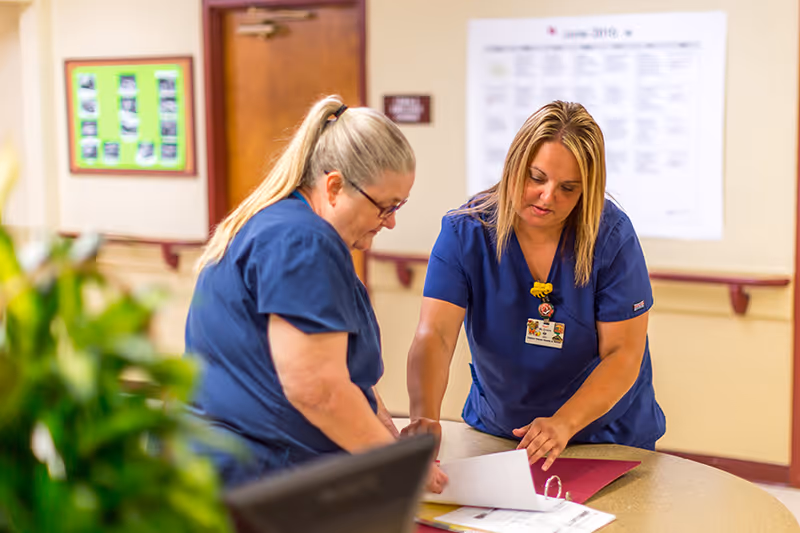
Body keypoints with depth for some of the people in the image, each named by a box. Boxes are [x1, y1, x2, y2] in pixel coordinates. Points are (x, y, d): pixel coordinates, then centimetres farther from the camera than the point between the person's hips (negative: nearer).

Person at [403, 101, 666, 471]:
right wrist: (424, 416, -37)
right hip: (496, 433, 1)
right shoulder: (465, 231, -10)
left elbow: (624, 353, -13)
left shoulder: (612, 235, -12)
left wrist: (563, 423, -28)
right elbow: (434, 336, -19)